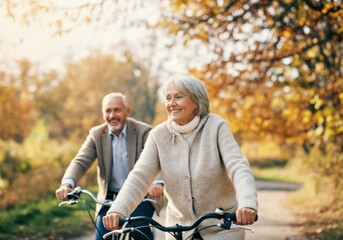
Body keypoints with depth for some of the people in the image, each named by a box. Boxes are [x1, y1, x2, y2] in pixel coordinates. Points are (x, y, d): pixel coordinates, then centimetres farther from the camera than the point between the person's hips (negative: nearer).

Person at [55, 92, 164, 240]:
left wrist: (158, 182, -46)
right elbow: (80, 162, -10)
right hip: (110, 199, 3)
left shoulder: (143, 131, -9)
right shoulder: (96, 134, 0)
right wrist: (67, 184, -32)